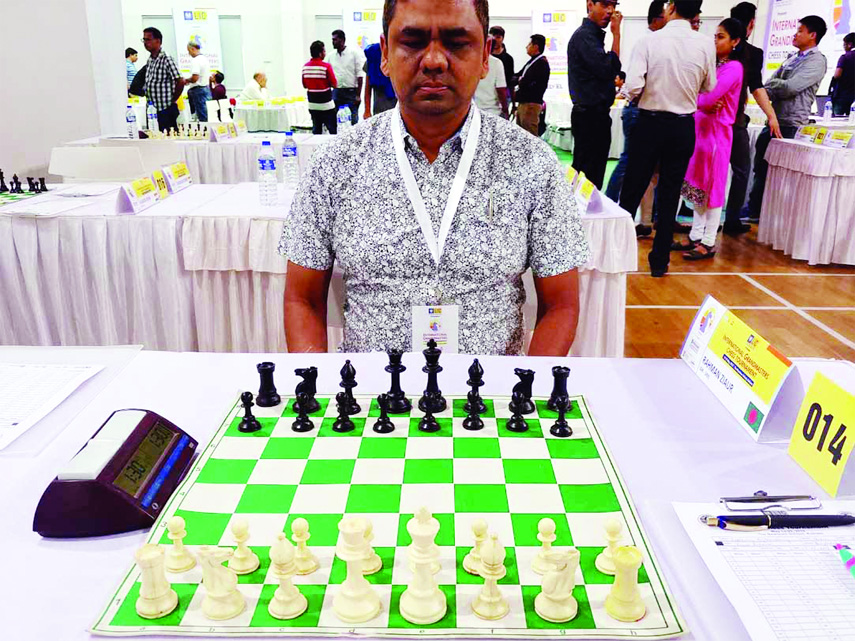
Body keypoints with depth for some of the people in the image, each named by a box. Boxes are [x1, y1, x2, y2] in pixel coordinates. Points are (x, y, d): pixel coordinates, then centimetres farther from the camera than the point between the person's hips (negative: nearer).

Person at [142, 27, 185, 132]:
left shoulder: (166, 59, -12)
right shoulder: (149, 60, 13)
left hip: (166, 110, -9)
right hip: (153, 109, 9)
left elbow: (180, 82, -17)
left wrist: (172, 101, -10)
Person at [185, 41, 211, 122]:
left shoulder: (195, 60, -14)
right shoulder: (205, 59, 14)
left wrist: (186, 80, -4)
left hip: (198, 90, -9)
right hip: (207, 88, 9)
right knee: (208, 117, 9)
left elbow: (195, 78, -24)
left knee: (203, 118, -7)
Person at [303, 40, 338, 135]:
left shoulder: (305, 66, 3)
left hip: (312, 105, 5)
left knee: (316, 130, 9)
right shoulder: (326, 66, -13)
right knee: (333, 130, 1)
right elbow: (334, 84, -11)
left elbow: (305, 85, 11)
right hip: (326, 105, -5)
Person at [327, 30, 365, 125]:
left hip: (351, 92, -4)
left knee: (354, 120, -2)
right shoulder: (331, 56, 10)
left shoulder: (354, 52, -2)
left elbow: (360, 75, -5)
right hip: (336, 92, 4)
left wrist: (358, 95, -11)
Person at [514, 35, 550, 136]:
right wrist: (518, 80, -3)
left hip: (531, 104, -10)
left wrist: (520, 80, 0)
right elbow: (516, 77, 19)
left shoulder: (541, 62, -11)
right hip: (522, 103, 10)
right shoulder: (532, 61, 19)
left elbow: (526, 82, -19)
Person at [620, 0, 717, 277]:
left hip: (650, 123, -2)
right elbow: (710, 88, 6)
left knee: (632, 191, 8)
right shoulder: (705, 44, -4)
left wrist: (626, 91, 3)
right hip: (683, 127, 2)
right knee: (670, 195, 10)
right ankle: (660, 260, 16)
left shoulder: (649, 41, -12)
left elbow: (632, 87, -19)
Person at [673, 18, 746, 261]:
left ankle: (708, 243, 5)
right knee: (697, 186, 11)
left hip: (716, 131, -8)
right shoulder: (714, 64, 13)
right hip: (700, 127, 8)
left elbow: (709, 98, -21)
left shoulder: (734, 67, -11)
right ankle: (696, 235, 19)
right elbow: (699, 95, 8)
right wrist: (702, 103, -13)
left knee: (712, 186, -2)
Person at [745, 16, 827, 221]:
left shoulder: (816, 61, -9)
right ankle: (754, 208, 22)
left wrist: (770, 85, -4)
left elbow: (790, 87, -19)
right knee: (761, 167, 13)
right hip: (774, 120, 8)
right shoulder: (792, 58, 17)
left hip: (791, 125, -8)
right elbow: (769, 84, 11)